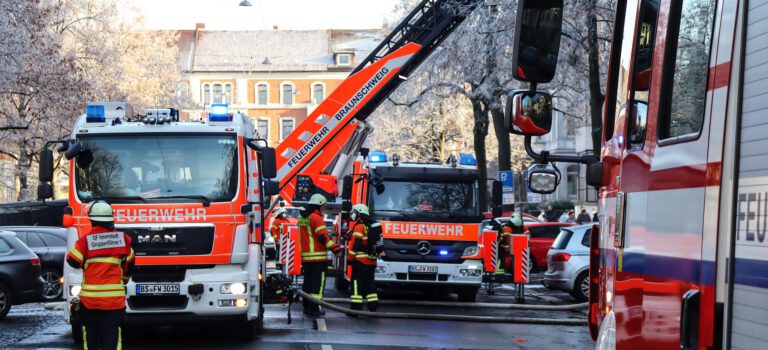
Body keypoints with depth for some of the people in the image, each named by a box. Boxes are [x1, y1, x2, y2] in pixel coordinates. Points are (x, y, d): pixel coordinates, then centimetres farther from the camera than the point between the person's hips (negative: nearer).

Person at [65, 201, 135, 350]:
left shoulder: (85, 240, -8)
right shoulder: (122, 238, 1)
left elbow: (73, 261, -1)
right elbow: (130, 264, 12)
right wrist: (124, 279, 31)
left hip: (89, 298, 0)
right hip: (114, 298, 0)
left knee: (91, 333, 12)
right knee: (112, 333, -1)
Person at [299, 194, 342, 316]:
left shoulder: (302, 218, 15)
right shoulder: (316, 217, -13)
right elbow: (323, 236, -20)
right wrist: (335, 248, -19)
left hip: (305, 256, 9)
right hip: (318, 256, -9)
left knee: (308, 281, 16)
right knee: (318, 282, -6)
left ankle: (307, 306, 21)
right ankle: (314, 308, -10)